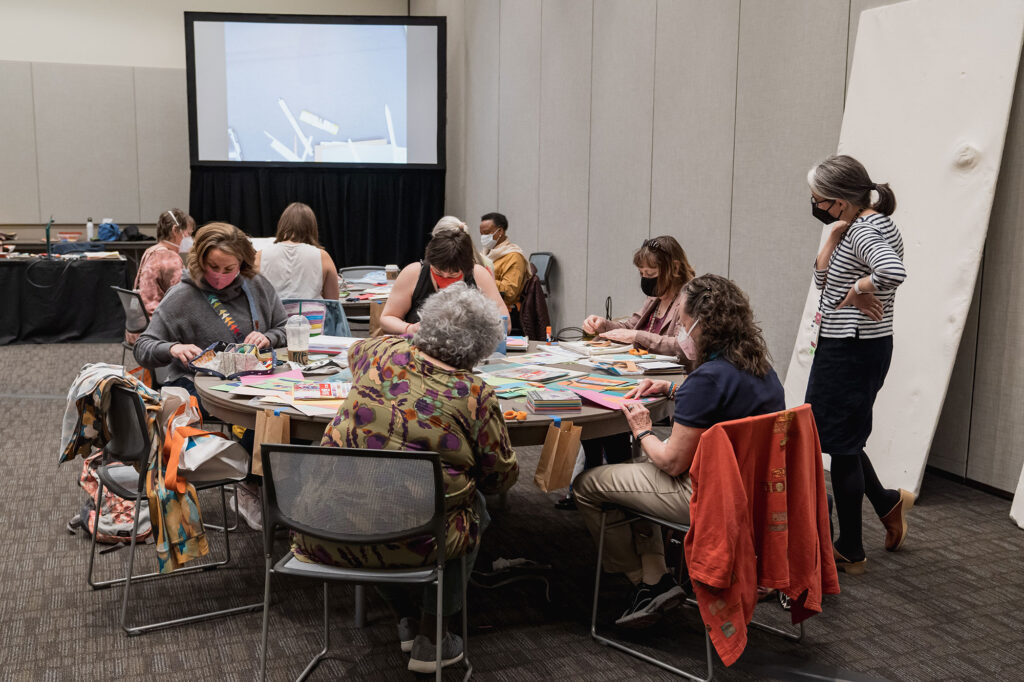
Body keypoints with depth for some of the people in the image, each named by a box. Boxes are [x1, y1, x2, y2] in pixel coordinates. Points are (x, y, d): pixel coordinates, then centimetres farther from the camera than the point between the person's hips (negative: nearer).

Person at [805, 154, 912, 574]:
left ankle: (850, 552, 16)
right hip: (860, 348, 10)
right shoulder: (872, 225, 11)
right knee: (838, 437, 23)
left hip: (851, 352, -10)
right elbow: (822, 279, 10)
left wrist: (856, 291, -25)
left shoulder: (864, 231, -20)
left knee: (841, 444, 3)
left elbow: (893, 272, -41)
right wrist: (833, 237, -2)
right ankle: (887, 502, 38)